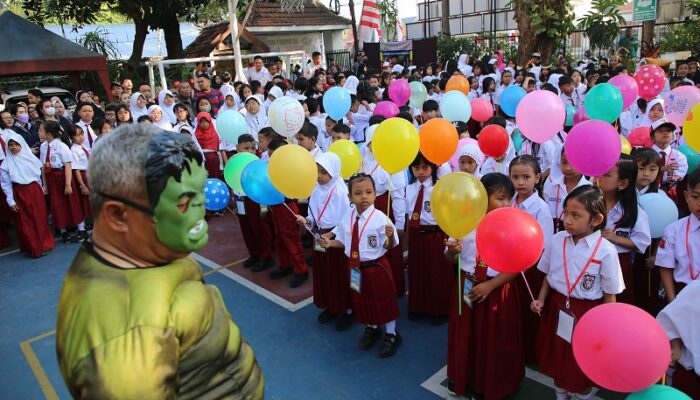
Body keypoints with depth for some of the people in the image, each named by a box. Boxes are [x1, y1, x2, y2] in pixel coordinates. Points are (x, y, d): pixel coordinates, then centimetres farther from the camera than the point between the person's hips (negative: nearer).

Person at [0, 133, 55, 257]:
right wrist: (10, 201, -7)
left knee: (40, 219, 8)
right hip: (19, 194, -2)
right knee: (25, 223, 6)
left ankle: (45, 244, 22)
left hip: (35, 191, 2)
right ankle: (34, 249, 15)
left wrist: (40, 191, 11)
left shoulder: (30, 157, 2)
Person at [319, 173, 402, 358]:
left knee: (384, 301, 13)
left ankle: (391, 335, 37)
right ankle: (371, 329, 50)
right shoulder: (347, 217, -6)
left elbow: (389, 247, -15)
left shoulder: (380, 218, -20)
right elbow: (344, 241, 6)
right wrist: (330, 242, -11)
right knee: (362, 301, 23)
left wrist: (390, 236, -36)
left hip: (377, 267, -5)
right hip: (355, 268, 5)